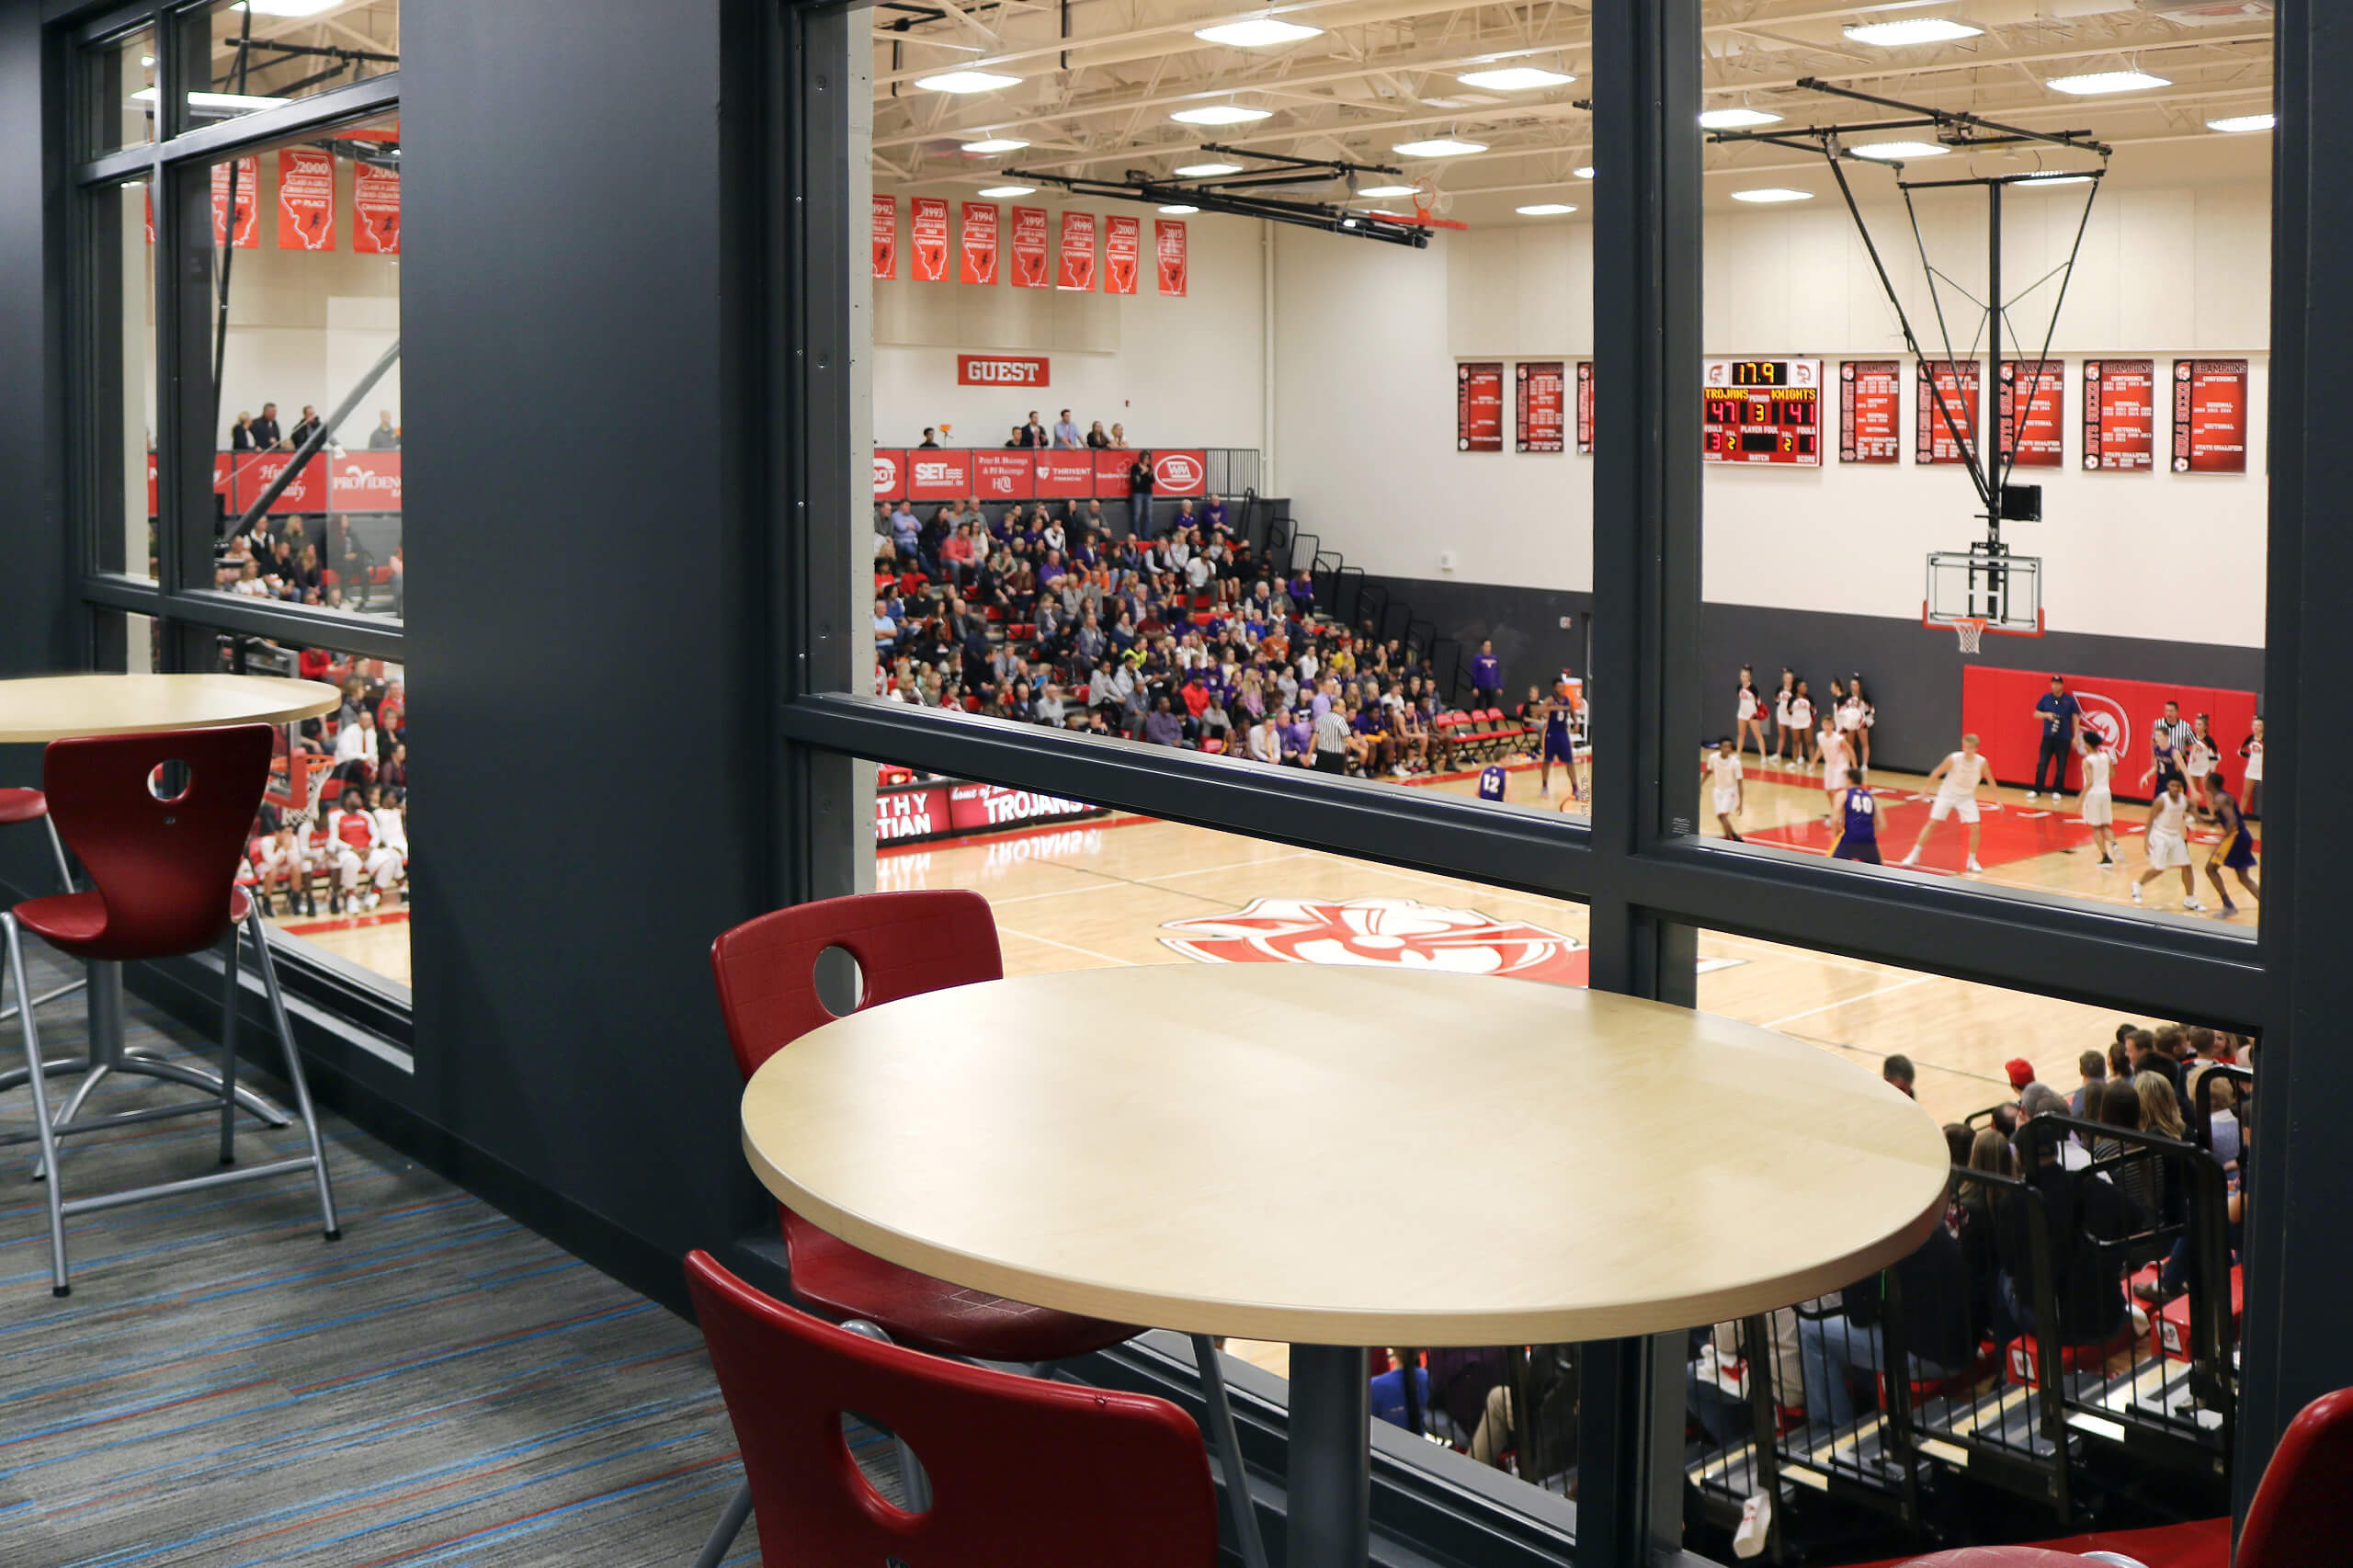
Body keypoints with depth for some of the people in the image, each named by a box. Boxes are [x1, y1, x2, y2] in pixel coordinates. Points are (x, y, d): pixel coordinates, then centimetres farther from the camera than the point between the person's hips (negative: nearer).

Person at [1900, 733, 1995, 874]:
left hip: (1967, 797, 2)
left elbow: (1990, 780, -1)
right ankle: (1914, 856, 4)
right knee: (1932, 823, -6)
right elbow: (1936, 773, -9)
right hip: (1947, 794, -2)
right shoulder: (1953, 759, -24)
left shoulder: (1981, 762, -19)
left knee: (1975, 828, -9)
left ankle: (1972, 861, 8)